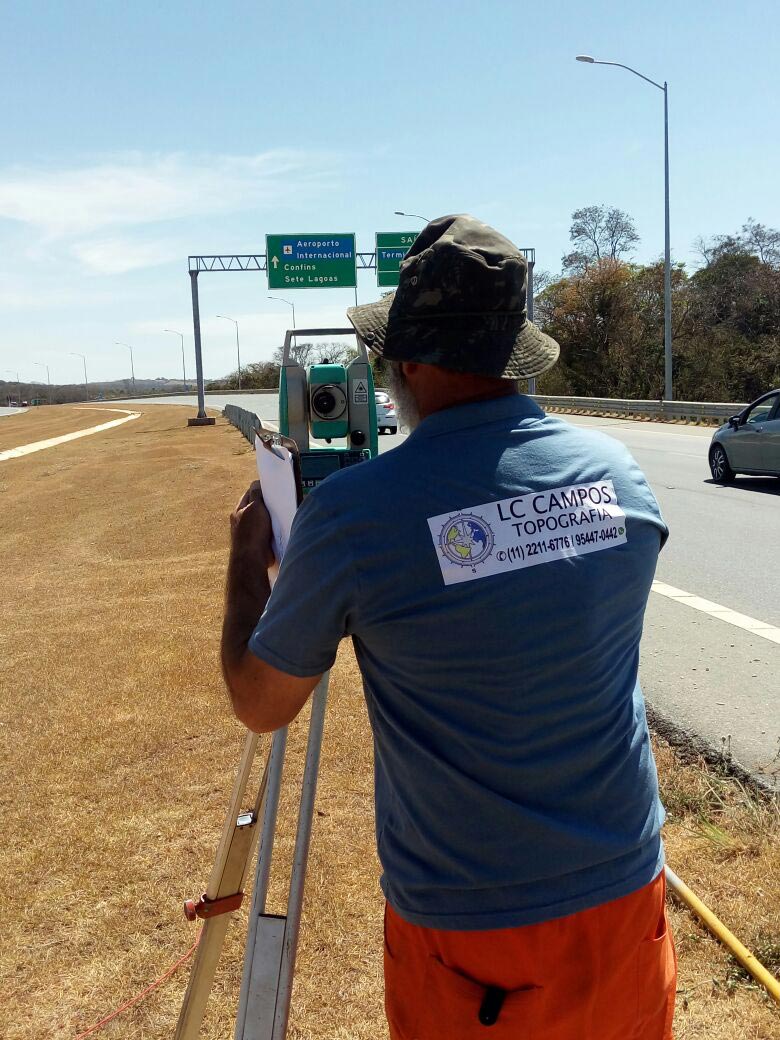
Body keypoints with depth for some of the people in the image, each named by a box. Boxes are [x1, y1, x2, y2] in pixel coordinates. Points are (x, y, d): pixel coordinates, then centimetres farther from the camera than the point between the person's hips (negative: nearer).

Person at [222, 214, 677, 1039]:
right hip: (629, 899, 4)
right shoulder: (618, 469, -8)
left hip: (469, 938, -3)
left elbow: (259, 706, -6)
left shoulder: (351, 511, -21)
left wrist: (247, 554, 10)